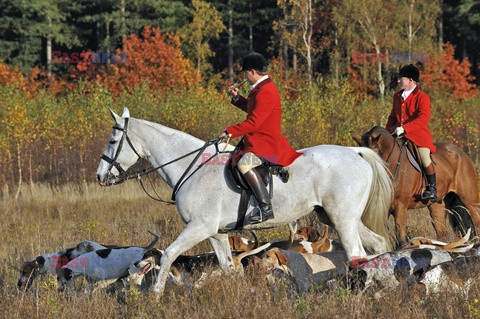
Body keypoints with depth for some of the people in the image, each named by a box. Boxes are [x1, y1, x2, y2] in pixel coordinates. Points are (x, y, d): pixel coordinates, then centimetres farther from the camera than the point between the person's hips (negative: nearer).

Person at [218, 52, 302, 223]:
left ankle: (266, 207, -36)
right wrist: (237, 98, 19)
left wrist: (229, 131, -19)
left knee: (245, 164, -35)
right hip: (257, 141, 12)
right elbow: (253, 109, 32)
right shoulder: (262, 88, 15)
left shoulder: (266, 92, -20)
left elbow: (254, 122, -25)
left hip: (267, 143, -12)